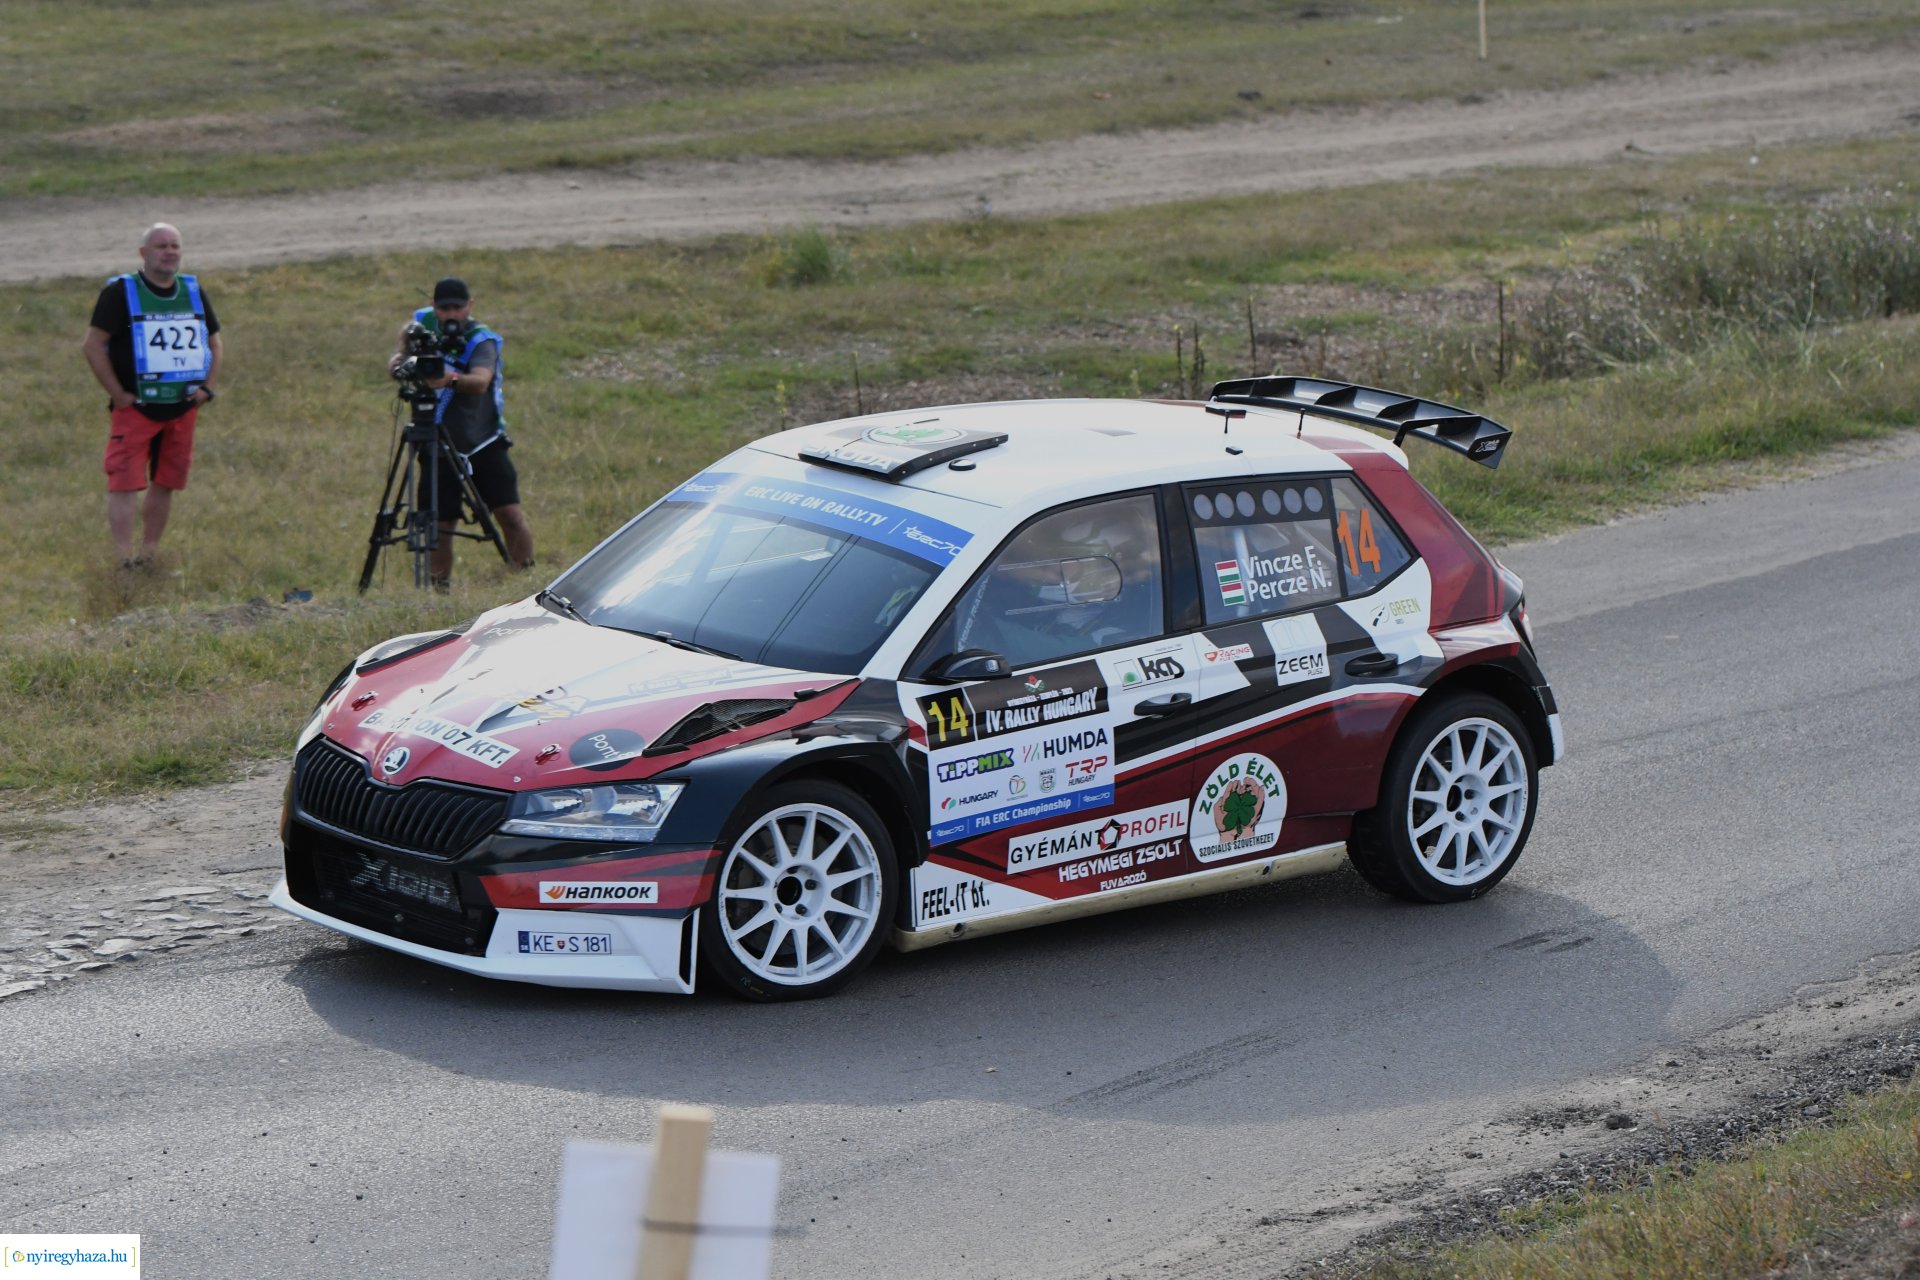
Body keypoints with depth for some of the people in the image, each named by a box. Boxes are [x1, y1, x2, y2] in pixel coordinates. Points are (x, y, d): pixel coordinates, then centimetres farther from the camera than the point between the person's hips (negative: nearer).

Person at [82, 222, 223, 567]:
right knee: (125, 485, -14)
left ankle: (148, 552, 22)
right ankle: (125, 558, -19)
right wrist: (118, 394, -13)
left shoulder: (194, 293, 11)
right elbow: (93, 345, -9)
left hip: (183, 408, 5)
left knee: (165, 485, 11)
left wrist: (207, 387, 6)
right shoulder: (121, 292, -6)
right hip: (135, 408, -5)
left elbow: (213, 342, 21)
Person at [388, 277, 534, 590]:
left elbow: (480, 381, -33)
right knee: (440, 525, -1)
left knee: (510, 513, -11)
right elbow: (408, 332, 22)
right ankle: (440, 588, 10)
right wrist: (402, 356, -1)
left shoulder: (482, 340, -14)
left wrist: (453, 380, -54)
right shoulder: (424, 324, -1)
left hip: (484, 444, -3)